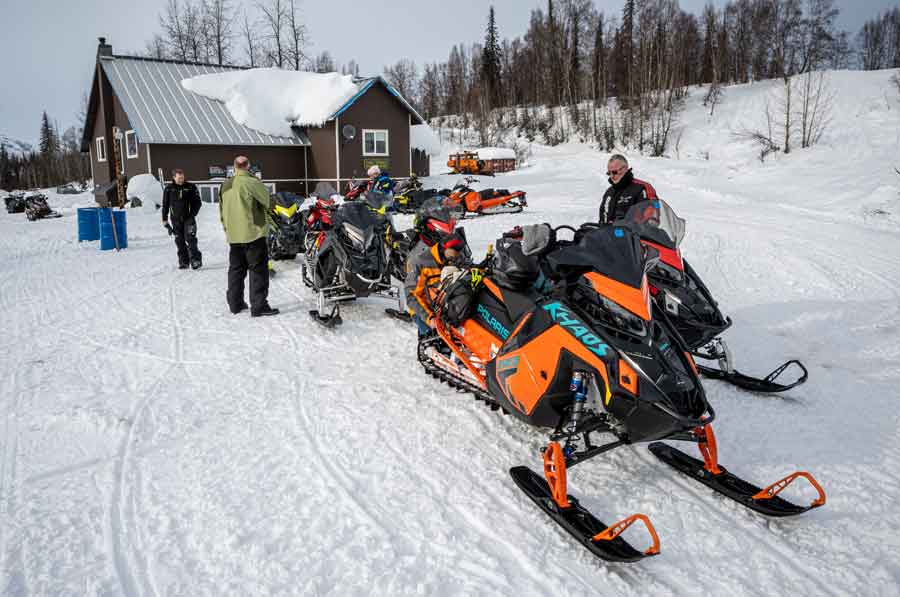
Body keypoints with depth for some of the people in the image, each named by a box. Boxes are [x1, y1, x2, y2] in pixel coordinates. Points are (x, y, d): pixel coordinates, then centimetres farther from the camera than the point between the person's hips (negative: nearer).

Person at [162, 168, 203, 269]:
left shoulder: (191, 187, 0)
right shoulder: (169, 189, 4)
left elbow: (197, 202, 5)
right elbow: (165, 205, 10)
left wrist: (193, 213, -7)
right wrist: (164, 219, 8)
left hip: (188, 218, -2)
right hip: (176, 219, 2)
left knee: (190, 239, -13)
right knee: (180, 241, 4)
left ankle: (195, 259, -10)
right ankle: (183, 261, 11)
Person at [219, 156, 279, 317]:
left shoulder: (225, 186, 10)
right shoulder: (251, 182, -13)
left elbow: (222, 211, 17)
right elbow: (268, 200, -9)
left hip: (233, 236, 7)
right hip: (253, 233, -7)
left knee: (236, 269, 16)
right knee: (258, 270, -3)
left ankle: (235, 303, 22)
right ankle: (259, 306, -5)